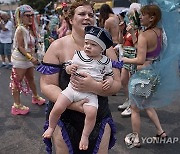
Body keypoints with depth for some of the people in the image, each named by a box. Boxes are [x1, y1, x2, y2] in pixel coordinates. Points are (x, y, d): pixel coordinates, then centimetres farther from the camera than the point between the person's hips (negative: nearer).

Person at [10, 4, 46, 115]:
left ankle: (35, 97, 41)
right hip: (20, 59, -9)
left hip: (29, 59, 9)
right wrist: (31, 58, -26)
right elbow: (20, 47, -22)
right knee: (17, 82, 0)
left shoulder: (30, 29, 9)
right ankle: (17, 105, 6)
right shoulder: (20, 29, -17)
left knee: (31, 79, 23)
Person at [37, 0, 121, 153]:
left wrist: (94, 86, -28)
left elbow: (116, 84, -7)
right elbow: (47, 85, -10)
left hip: (100, 119, 2)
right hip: (64, 118, -1)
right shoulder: (58, 46, -7)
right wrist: (73, 104, -25)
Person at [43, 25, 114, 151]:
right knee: (57, 108, -10)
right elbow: (68, 66, 12)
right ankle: (51, 127, 21)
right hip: (73, 88, 1)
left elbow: (109, 75, 14)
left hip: (90, 93, -1)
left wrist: (109, 81, -9)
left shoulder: (105, 62, 3)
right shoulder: (79, 55, 5)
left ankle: (85, 136, 3)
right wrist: (69, 68, -11)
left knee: (92, 113, -24)